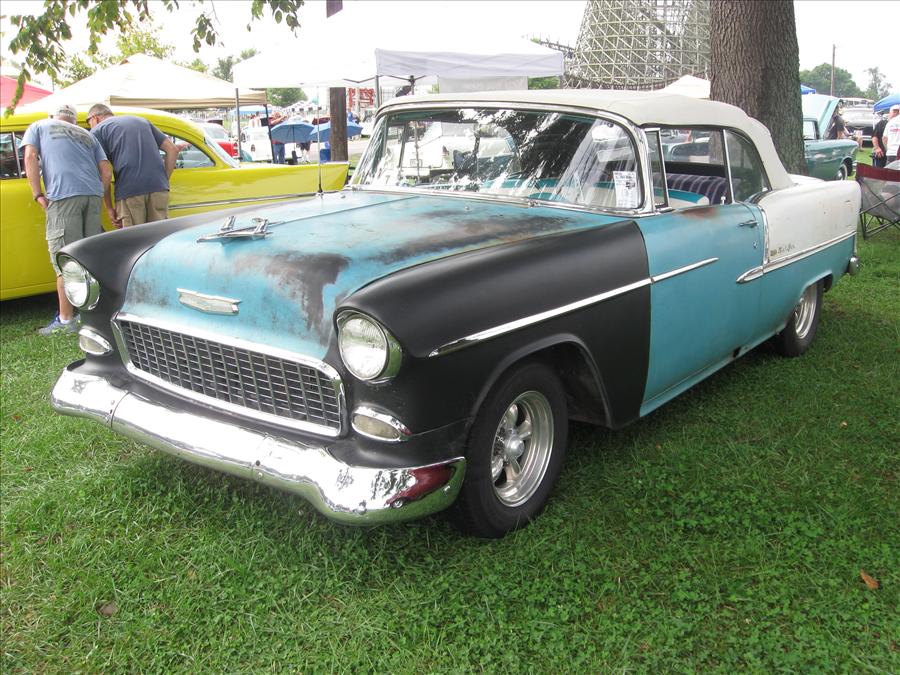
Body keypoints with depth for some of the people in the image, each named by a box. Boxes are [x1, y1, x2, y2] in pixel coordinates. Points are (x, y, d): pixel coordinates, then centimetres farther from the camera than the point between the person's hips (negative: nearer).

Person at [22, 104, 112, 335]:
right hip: (93, 195, 4)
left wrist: (38, 194, 1)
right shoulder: (87, 135, 30)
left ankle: (66, 320, -2)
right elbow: (106, 172, 18)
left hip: (63, 196, -4)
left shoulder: (38, 127, 21)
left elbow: (30, 157, 3)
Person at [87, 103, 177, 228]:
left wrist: (109, 207, 2)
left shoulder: (98, 130, 12)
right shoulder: (142, 120, 28)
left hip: (129, 190, -4)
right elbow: (172, 149, 21)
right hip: (158, 188, 4)